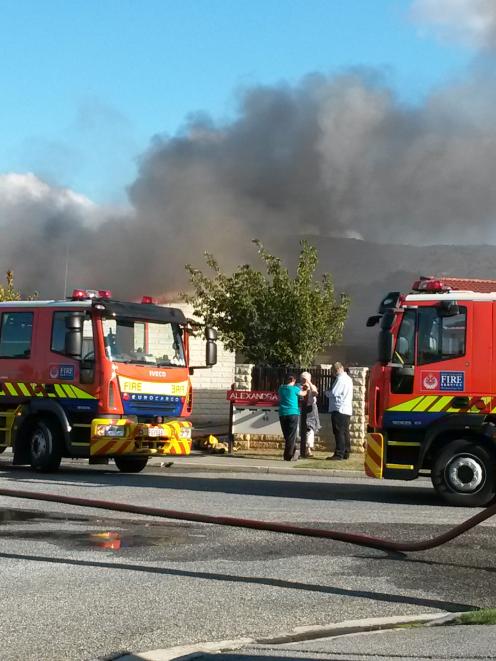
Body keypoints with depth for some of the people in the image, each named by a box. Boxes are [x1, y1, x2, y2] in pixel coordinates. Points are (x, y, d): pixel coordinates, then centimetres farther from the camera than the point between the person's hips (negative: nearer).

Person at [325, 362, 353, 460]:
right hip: (347, 410, 10)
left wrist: (326, 393, 1)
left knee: (339, 432, -9)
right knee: (345, 432, 12)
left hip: (339, 409, -10)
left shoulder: (340, 379, -14)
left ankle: (339, 454, -10)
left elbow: (334, 393, -18)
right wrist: (330, 393, 15)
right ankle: (346, 453, 16)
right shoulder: (348, 378, 18)